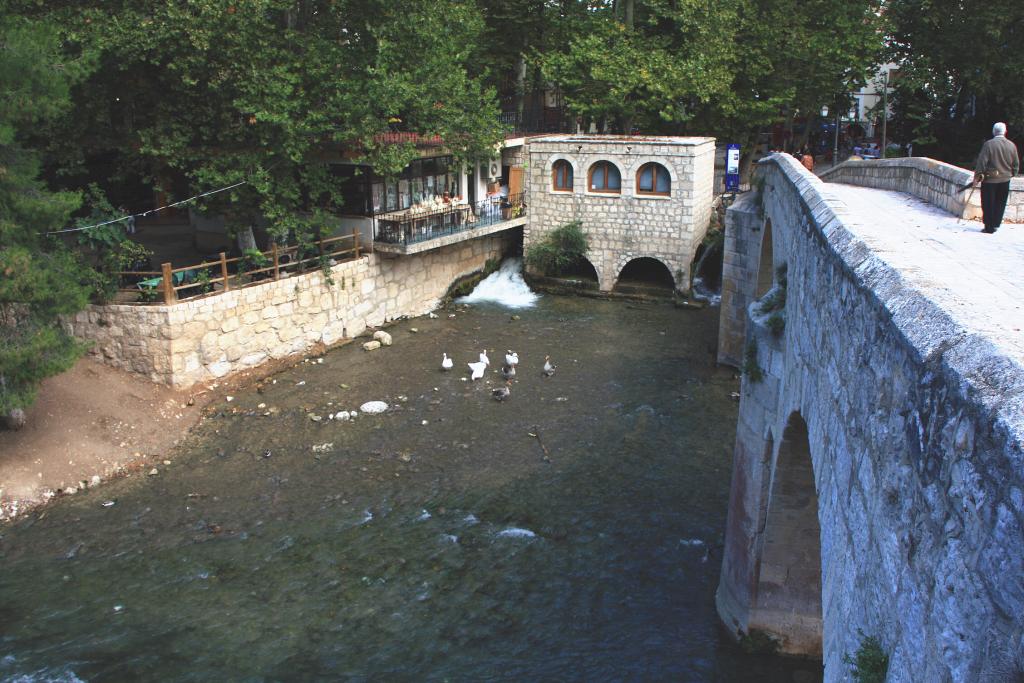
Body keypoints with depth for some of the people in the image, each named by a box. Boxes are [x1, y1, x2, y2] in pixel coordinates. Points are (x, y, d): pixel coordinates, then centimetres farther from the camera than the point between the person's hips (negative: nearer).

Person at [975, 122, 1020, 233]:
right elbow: (1016, 164, 7)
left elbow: (982, 161, -14)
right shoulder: (1011, 145, 1)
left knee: (988, 204, 2)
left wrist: (978, 175, -5)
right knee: (1000, 204, 15)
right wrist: (1012, 173, 22)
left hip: (990, 179, -4)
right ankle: (996, 224, 19)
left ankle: (989, 227, 3)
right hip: (1005, 179, 4)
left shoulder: (988, 144, -13)